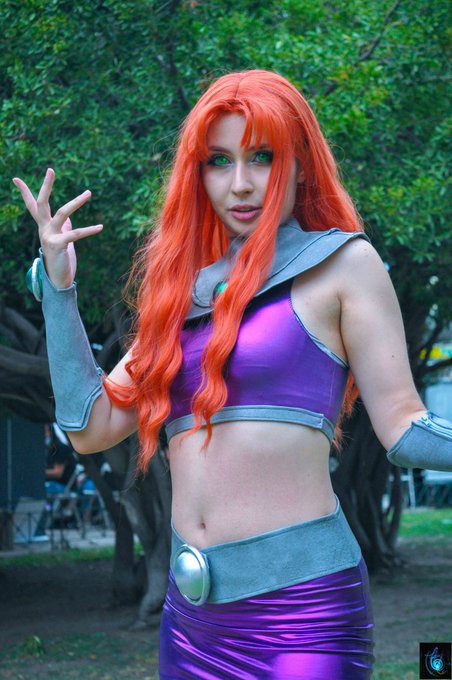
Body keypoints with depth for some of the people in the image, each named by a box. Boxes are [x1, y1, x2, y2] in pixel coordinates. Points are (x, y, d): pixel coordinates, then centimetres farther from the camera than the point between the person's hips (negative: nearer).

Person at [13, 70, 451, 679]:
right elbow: (91, 426, 11)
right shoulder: (188, 293, 15)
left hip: (300, 602, -5)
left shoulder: (342, 262, 0)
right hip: (192, 611, 6)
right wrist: (58, 285, 9)